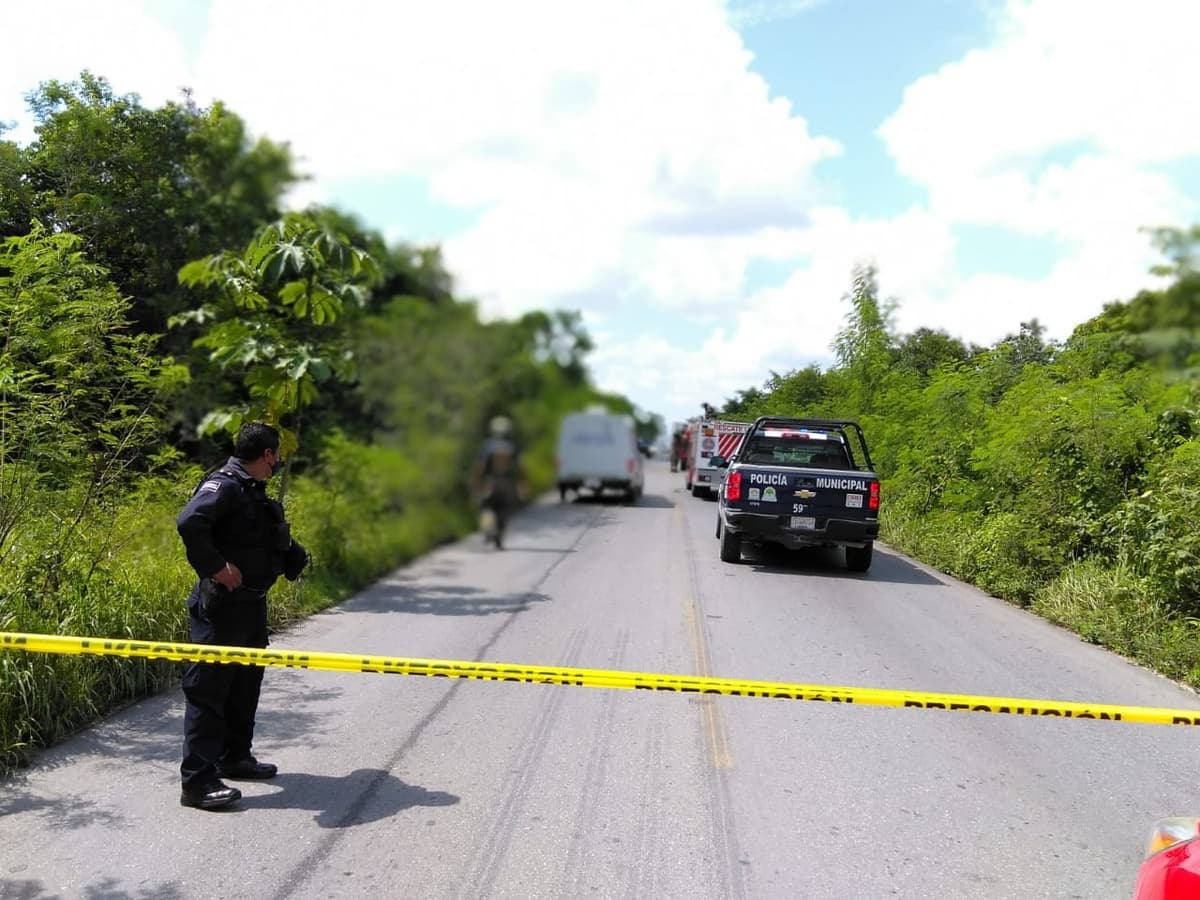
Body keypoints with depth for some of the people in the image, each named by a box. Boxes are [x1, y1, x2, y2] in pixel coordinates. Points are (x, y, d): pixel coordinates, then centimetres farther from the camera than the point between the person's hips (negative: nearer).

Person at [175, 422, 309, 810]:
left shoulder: (253, 490, 13)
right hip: (222, 606, -10)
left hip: (252, 603, 10)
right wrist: (217, 569, -28)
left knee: (246, 683, 20)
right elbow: (189, 522, -34)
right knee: (208, 688, -5)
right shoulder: (223, 484, -17)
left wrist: (292, 556, 5)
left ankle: (235, 757, 35)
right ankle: (198, 781, -1)